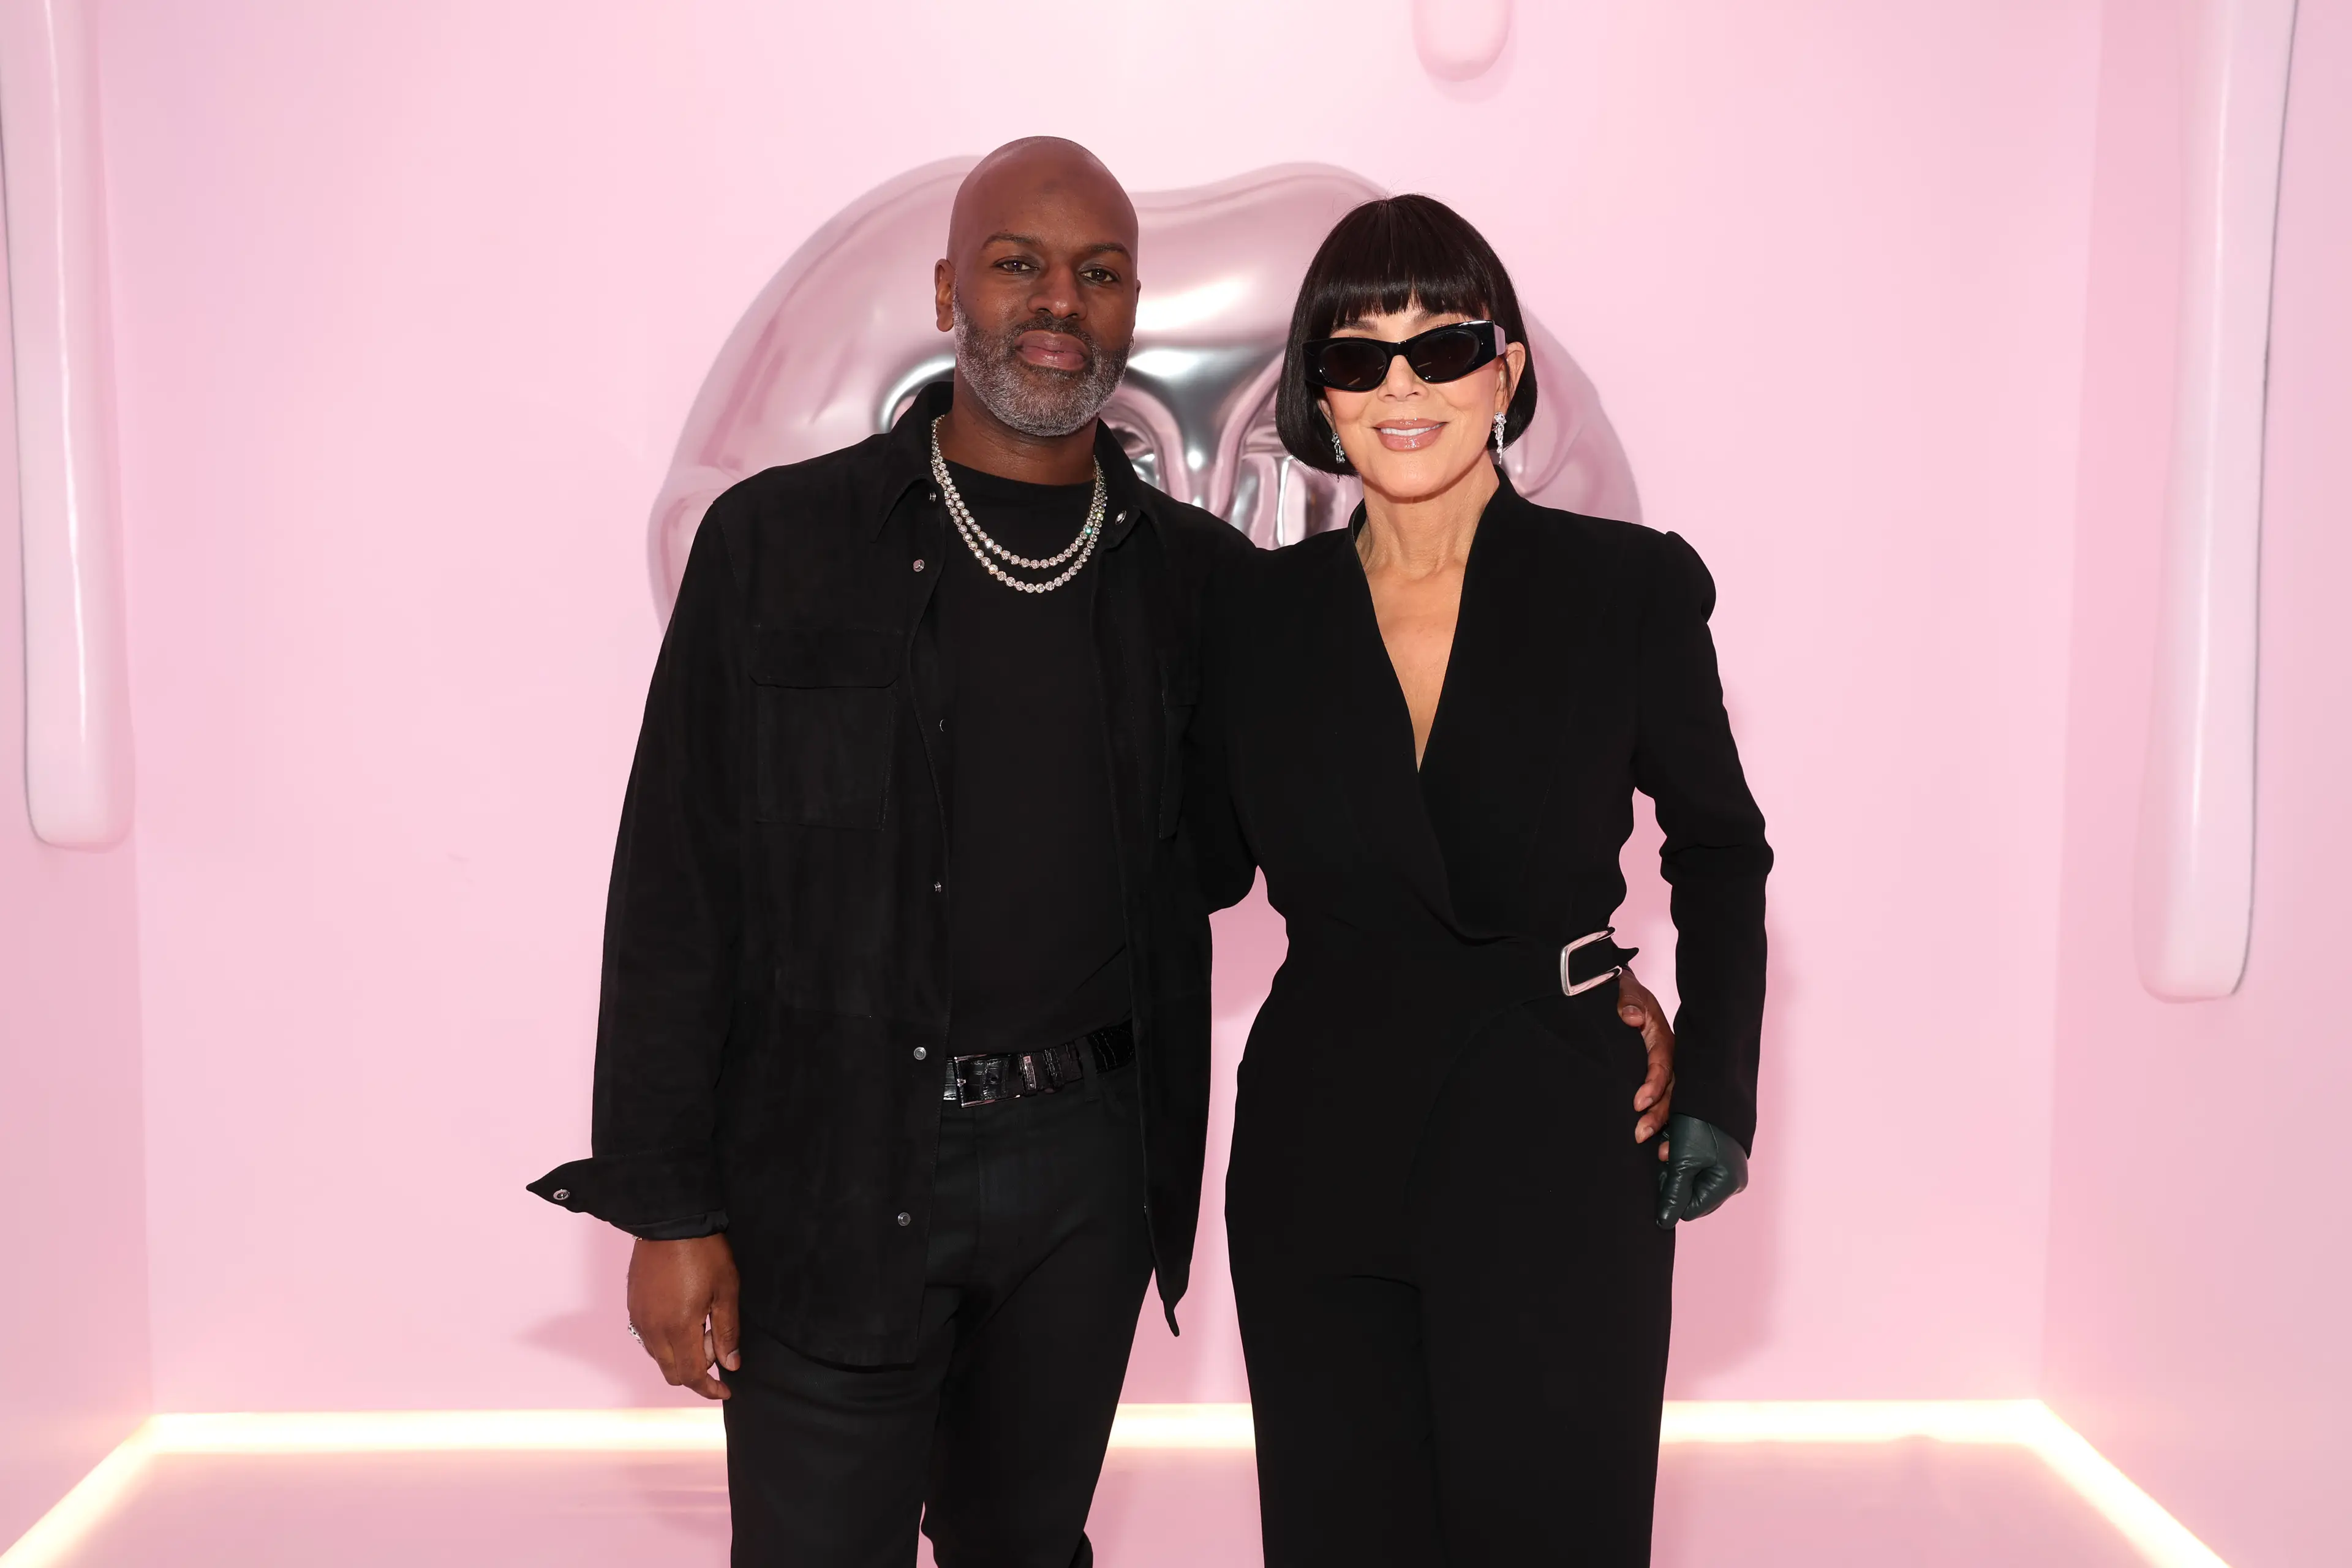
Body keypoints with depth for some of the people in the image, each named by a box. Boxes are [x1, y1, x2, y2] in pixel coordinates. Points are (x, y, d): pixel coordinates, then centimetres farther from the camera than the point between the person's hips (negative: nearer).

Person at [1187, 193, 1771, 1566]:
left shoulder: (1631, 589, -4)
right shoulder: (1260, 611, 2)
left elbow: (1720, 847, 8)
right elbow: (1210, 863, 11)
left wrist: (1719, 1087, 2)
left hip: (1559, 1156, -2)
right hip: (1321, 1159, 2)